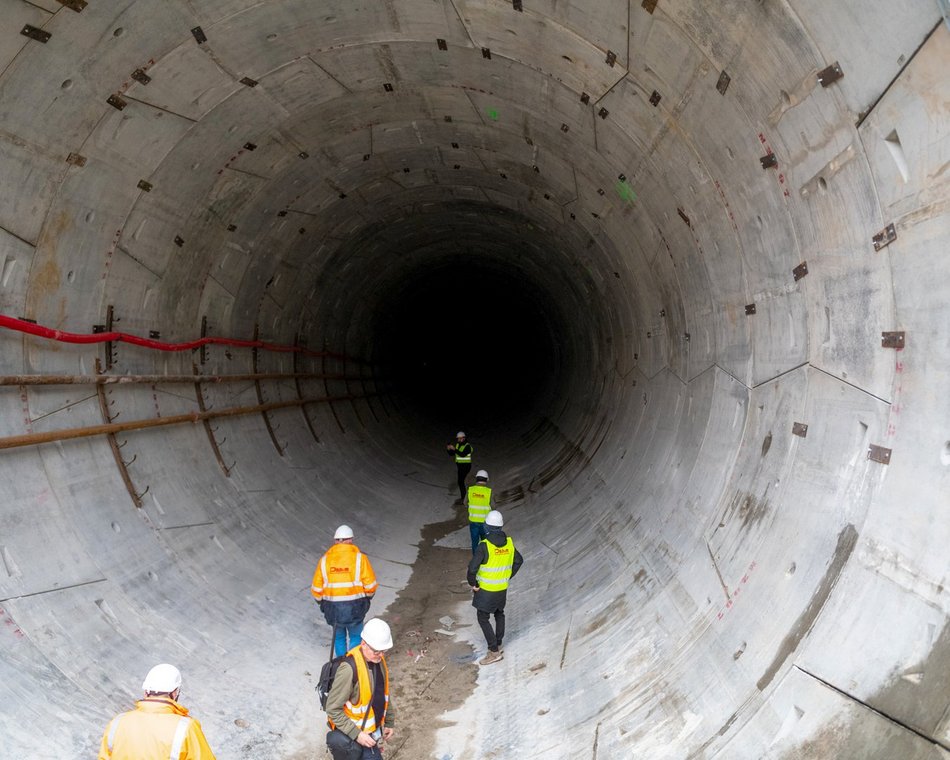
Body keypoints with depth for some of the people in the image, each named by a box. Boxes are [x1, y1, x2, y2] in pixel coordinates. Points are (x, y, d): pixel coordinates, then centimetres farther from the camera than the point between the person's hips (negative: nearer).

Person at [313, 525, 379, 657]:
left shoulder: (324, 559, -1)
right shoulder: (359, 557, -8)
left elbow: (317, 588, 1)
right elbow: (370, 585, -8)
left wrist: (322, 602, 20)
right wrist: (368, 597, 13)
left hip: (333, 607, 2)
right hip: (354, 606, -2)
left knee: (339, 637, 21)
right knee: (355, 636, 16)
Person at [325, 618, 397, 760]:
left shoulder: (379, 660, -4)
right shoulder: (350, 668, -29)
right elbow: (333, 709, -23)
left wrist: (388, 722, 16)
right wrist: (356, 734, -24)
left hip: (372, 731, 7)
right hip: (351, 737, -7)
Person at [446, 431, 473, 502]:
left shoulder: (467, 446, -13)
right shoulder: (457, 445, 9)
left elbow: (463, 454, -27)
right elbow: (452, 454, 10)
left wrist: (454, 449, -31)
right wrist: (448, 449, -11)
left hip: (466, 466, -8)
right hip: (459, 466, 8)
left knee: (460, 481, -11)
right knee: (461, 481, 13)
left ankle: (463, 498, -5)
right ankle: (463, 497, 24)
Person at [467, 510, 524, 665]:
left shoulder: (484, 545, -24)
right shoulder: (509, 543, -4)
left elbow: (472, 568, -27)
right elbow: (519, 561, 10)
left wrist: (473, 584, -11)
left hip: (486, 589, -6)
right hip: (502, 588, 6)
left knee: (483, 618, 5)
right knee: (499, 614, 25)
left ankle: (494, 652, 4)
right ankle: (498, 644, 37)